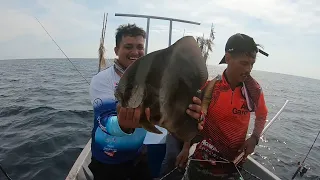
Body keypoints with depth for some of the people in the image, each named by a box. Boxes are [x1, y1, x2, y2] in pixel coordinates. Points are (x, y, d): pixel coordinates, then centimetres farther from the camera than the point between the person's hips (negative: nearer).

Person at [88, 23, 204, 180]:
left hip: (138, 155, 4)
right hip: (107, 161, -3)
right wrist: (123, 125, -53)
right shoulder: (101, 80, -18)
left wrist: (185, 109, -42)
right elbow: (105, 120, -30)